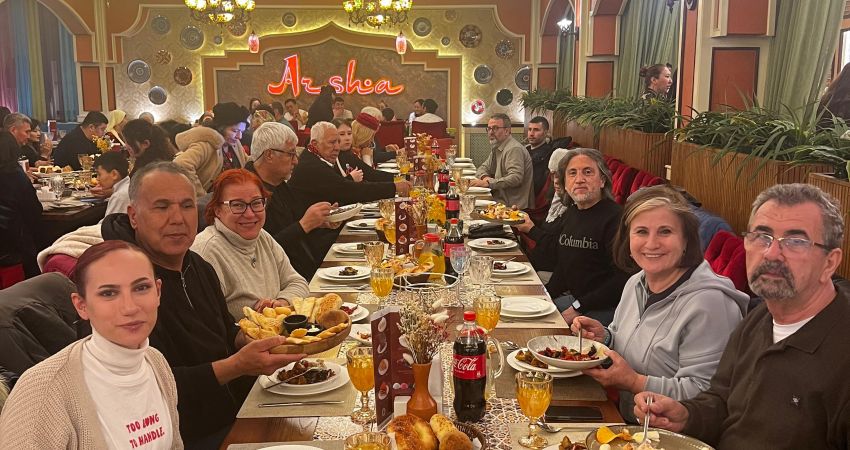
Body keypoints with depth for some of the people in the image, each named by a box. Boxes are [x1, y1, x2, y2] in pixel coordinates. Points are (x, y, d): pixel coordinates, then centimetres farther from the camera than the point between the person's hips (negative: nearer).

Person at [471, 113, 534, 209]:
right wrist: (485, 177, -5)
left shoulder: (514, 149, -15)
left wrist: (488, 183, -26)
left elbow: (516, 178, -25)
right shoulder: (496, 147, 16)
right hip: (500, 201, 8)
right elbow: (483, 168, 19)